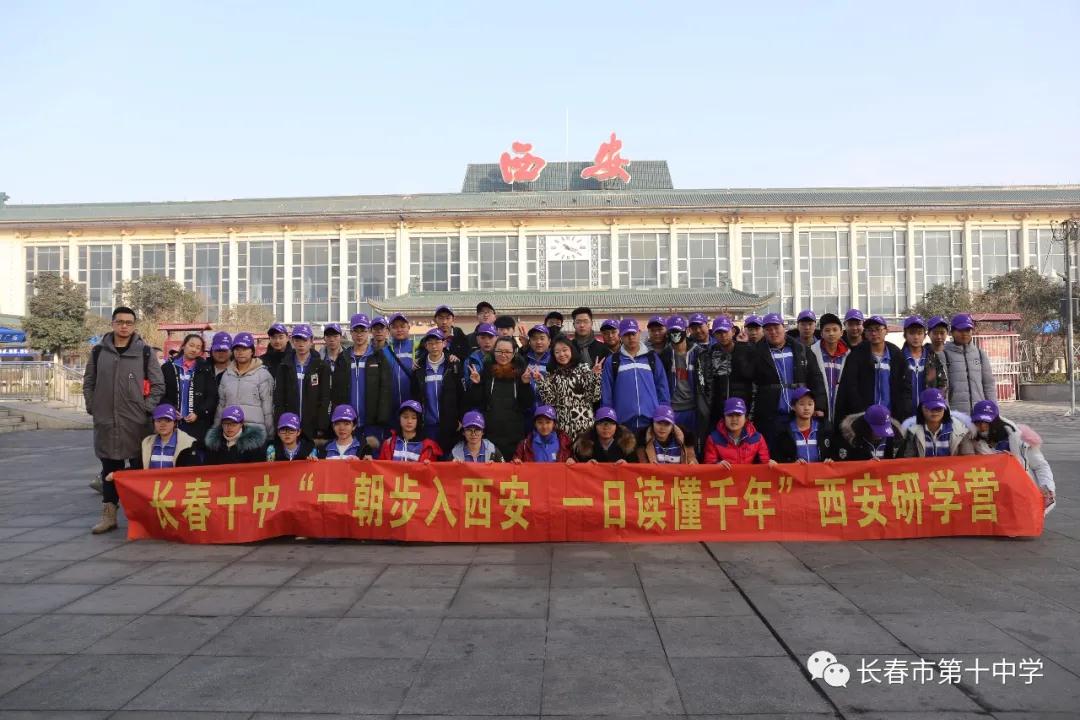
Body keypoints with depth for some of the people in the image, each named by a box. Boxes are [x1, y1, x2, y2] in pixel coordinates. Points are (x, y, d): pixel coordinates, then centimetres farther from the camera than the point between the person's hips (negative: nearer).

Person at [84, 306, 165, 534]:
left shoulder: (145, 352, 0)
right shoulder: (99, 351, 7)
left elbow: (158, 384, 1)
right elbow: (88, 382, 14)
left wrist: (147, 409, -5)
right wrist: (92, 407, 6)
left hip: (136, 422, -2)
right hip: (106, 421, 2)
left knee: (139, 467, 2)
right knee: (110, 468, 9)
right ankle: (109, 514, 17)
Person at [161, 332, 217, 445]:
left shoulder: (205, 370, 10)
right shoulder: (168, 367, 11)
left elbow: (212, 397, 4)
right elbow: (160, 394, 6)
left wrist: (198, 413, -8)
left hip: (198, 423, -1)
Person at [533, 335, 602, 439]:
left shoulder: (583, 369, 1)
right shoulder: (551, 374, 9)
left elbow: (594, 397, -5)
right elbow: (550, 401, 1)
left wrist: (595, 375, -15)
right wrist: (541, 381, -7)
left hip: (583, 424, -2)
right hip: (561, 426, 2)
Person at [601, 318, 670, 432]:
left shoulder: (652, 358, 10)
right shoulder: (612, 362, 6)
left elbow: (663, 389, 10)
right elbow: (606, 395, 5)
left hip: (651, 420, 1)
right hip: (624, 422, -1)